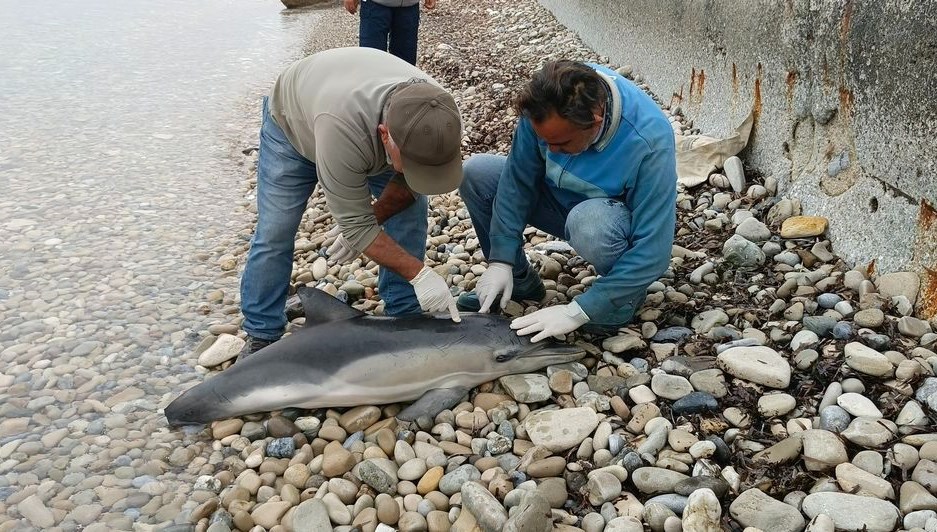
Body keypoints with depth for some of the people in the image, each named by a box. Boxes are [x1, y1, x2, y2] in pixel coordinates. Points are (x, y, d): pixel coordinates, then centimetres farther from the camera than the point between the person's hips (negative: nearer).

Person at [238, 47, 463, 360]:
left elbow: (408, 184, -14)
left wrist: (367, 223, -18)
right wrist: (418, 274, -40)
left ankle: (405, 319, 5)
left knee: (410, 211, -9)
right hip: (293, 124, -4)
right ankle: (261, 336, 9)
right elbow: (355, 225, -40)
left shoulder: (439, 118, -35)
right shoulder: (341, 126, -50)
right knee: (273, 234, -9)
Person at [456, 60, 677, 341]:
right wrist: (501, 261, -18)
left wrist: (576, 312, -34)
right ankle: (519, 280, 5)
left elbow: (652, 251, -33)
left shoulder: (651, 142, -35)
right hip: (561, 196, 5)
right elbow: (518, 179, -13)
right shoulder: (546, 104, -24)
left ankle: (624, 296, -8)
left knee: (588, 221, -40)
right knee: (475, 172, -13)